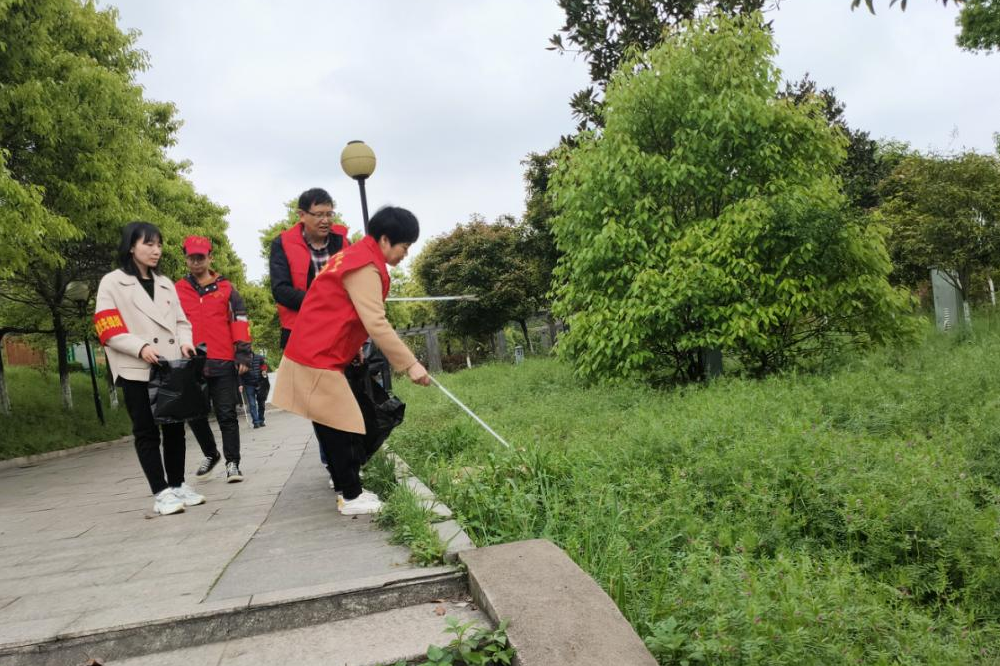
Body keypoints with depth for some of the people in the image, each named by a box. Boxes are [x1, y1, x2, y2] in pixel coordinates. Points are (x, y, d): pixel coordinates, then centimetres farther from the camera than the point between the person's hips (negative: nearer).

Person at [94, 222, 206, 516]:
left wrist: (185, 342, -4)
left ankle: (178, 485, 19)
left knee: (175, 429, 9)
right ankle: (161, 493, 1)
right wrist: (140, 347, -21)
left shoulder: (165, 284, 19)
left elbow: (180, 321, 17)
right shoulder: (112, 282, 1)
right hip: (137, 370, -5)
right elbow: (108, 330, -6)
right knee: (147, 433, -2)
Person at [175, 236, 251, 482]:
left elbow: (239, 321, 4)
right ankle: (210, 453, 31)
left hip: (223, 363, -2)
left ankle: (232, 462, 5)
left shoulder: (226, 288, 7)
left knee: (227, 415, 0)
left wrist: (242, 354, -3)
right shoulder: (176, 291, 10)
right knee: (195, 414, 10)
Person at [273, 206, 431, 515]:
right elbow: (377, 324, -25)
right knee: (342, 429, -4)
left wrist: (352, 345, 21)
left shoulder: (356, 255, 15)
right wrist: (410, 364, -22)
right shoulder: (366, 267, -18)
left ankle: (348, 489, 21)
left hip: (318, 354, 10)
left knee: (335, 428, 13)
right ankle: (351, 498, 5)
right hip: (318, 360, -10)